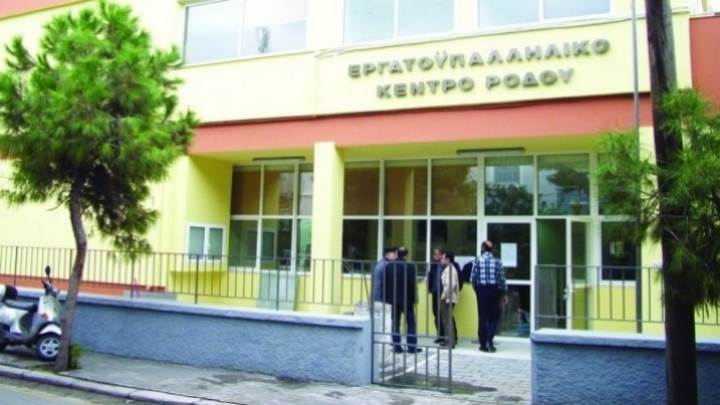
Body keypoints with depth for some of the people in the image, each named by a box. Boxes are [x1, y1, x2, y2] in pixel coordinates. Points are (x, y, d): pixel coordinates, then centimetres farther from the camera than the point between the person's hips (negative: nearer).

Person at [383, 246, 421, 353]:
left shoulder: (389, 266, 1)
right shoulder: (410, 266, -12)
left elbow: (385, 283, 2)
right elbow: (413, 284, -13)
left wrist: (387, 297, 9)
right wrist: (414, 298, -3)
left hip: (393, 299, 3)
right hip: (407, 299, -3)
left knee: (395, 323, 9)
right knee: (411, 324, 7)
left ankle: (397, 346, 8)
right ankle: (412, 347, 6)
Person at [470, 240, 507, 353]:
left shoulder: (477, 260, -4)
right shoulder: (497, 261, 0)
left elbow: (473, 278, -6)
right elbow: (501, 279, -1)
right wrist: (504, 293, 10)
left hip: (481, 290, 0)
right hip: (494, 290, 0)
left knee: (482, 317, 6)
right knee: (494, 317, 12)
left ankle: (484, 344, 9)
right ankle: (490, 340, -5)